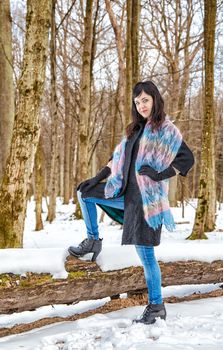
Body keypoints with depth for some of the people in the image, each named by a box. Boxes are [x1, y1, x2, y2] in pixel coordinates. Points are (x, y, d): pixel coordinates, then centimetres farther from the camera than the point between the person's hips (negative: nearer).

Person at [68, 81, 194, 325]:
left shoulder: (166, 129, -7)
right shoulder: (135, 129, 15)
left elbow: (188, 158, -13)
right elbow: (119, 156, 20)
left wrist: (160, 175, -19)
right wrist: (99, 177, 13)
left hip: (147, 197, -8)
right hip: (127, 192, 8)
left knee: (145, 253, -5)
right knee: (84, 193, 15)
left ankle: (157, 306, 6)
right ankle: (93, 241, 21)